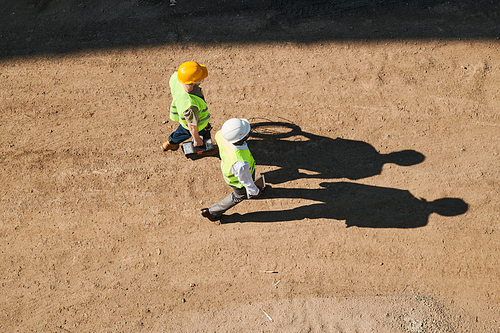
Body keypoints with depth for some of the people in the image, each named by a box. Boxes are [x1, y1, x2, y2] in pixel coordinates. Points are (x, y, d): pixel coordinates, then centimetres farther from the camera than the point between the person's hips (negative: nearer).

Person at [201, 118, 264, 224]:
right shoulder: (241, 163, -50)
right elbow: (246, 180, -27)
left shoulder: (222, 134, -36)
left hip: (226, 164, 5)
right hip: (238, 179, -5)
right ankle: (212, 212, 46)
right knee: (239, 196, 28)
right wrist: (255, 192, -5)